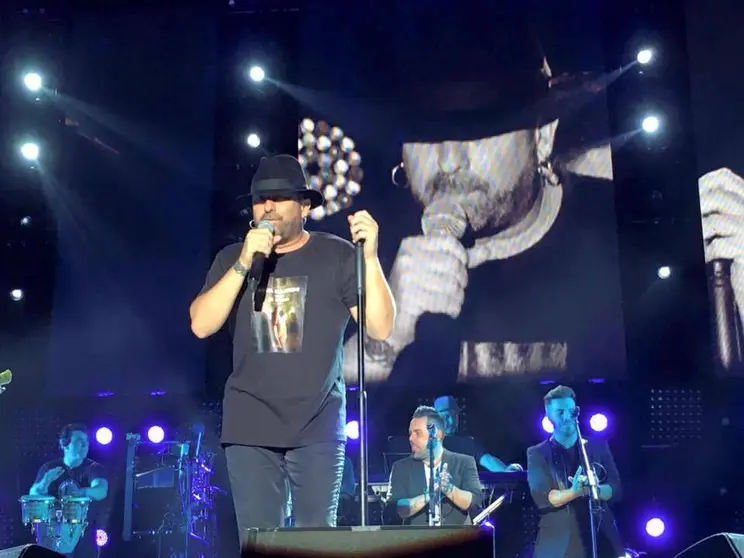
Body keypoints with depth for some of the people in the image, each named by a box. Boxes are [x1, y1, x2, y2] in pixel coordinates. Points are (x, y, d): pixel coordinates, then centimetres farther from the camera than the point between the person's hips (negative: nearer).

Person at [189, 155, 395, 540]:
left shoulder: (337, 255, 1)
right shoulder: (231, 258, 8)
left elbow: (380, 328, -5)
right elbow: (201, 325, -4)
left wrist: (369, 257, -18)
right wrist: (243, 264, -14)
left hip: (318, 425, -2)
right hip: (250, 425, 2)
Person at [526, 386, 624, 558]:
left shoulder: (598, 446, 12)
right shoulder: (537, 453, 5)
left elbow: (616, 489, 5)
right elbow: (541, 498, -6)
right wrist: (574, 492, -23)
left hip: (601, 539, 2)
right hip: (557, 543, -2)